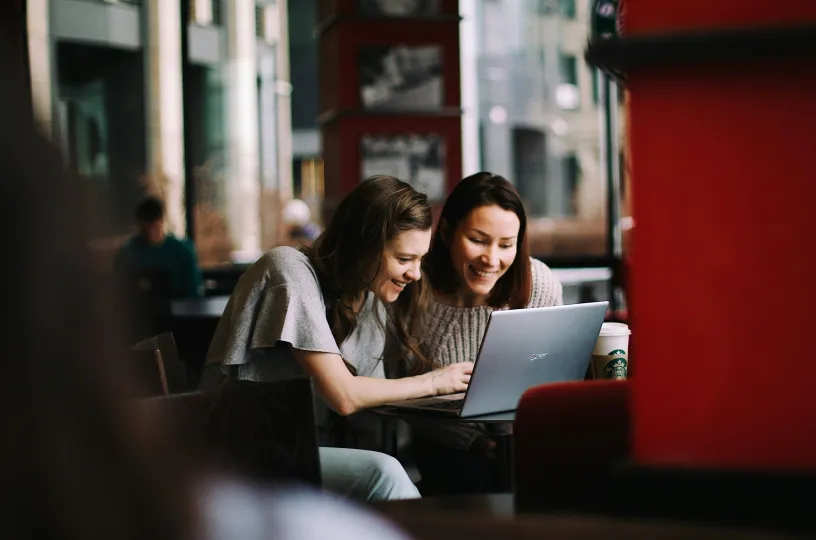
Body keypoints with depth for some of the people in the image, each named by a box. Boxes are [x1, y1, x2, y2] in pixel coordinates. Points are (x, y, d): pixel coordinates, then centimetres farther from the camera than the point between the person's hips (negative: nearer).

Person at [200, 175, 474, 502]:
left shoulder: (375, 297, 9)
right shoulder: (291, 271, -13)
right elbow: (344, 397, -19)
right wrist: (432, 383, -7)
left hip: (315, 449, 7)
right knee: (381, 473, -29)